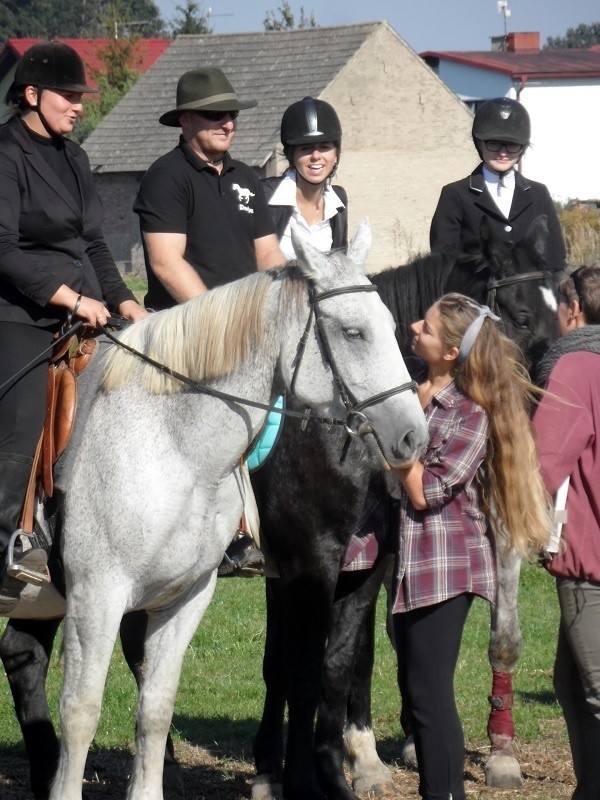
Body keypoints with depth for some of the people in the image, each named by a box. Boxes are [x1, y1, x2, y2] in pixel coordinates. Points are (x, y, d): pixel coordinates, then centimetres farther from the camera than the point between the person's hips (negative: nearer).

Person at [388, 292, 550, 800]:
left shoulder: (472, 415, -17)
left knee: (429, 690, -7)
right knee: (414, 685, 13)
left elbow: (425, 492, -19)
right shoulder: (413, 383, 3)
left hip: (446, 562, -8)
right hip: (414, 557, 8)